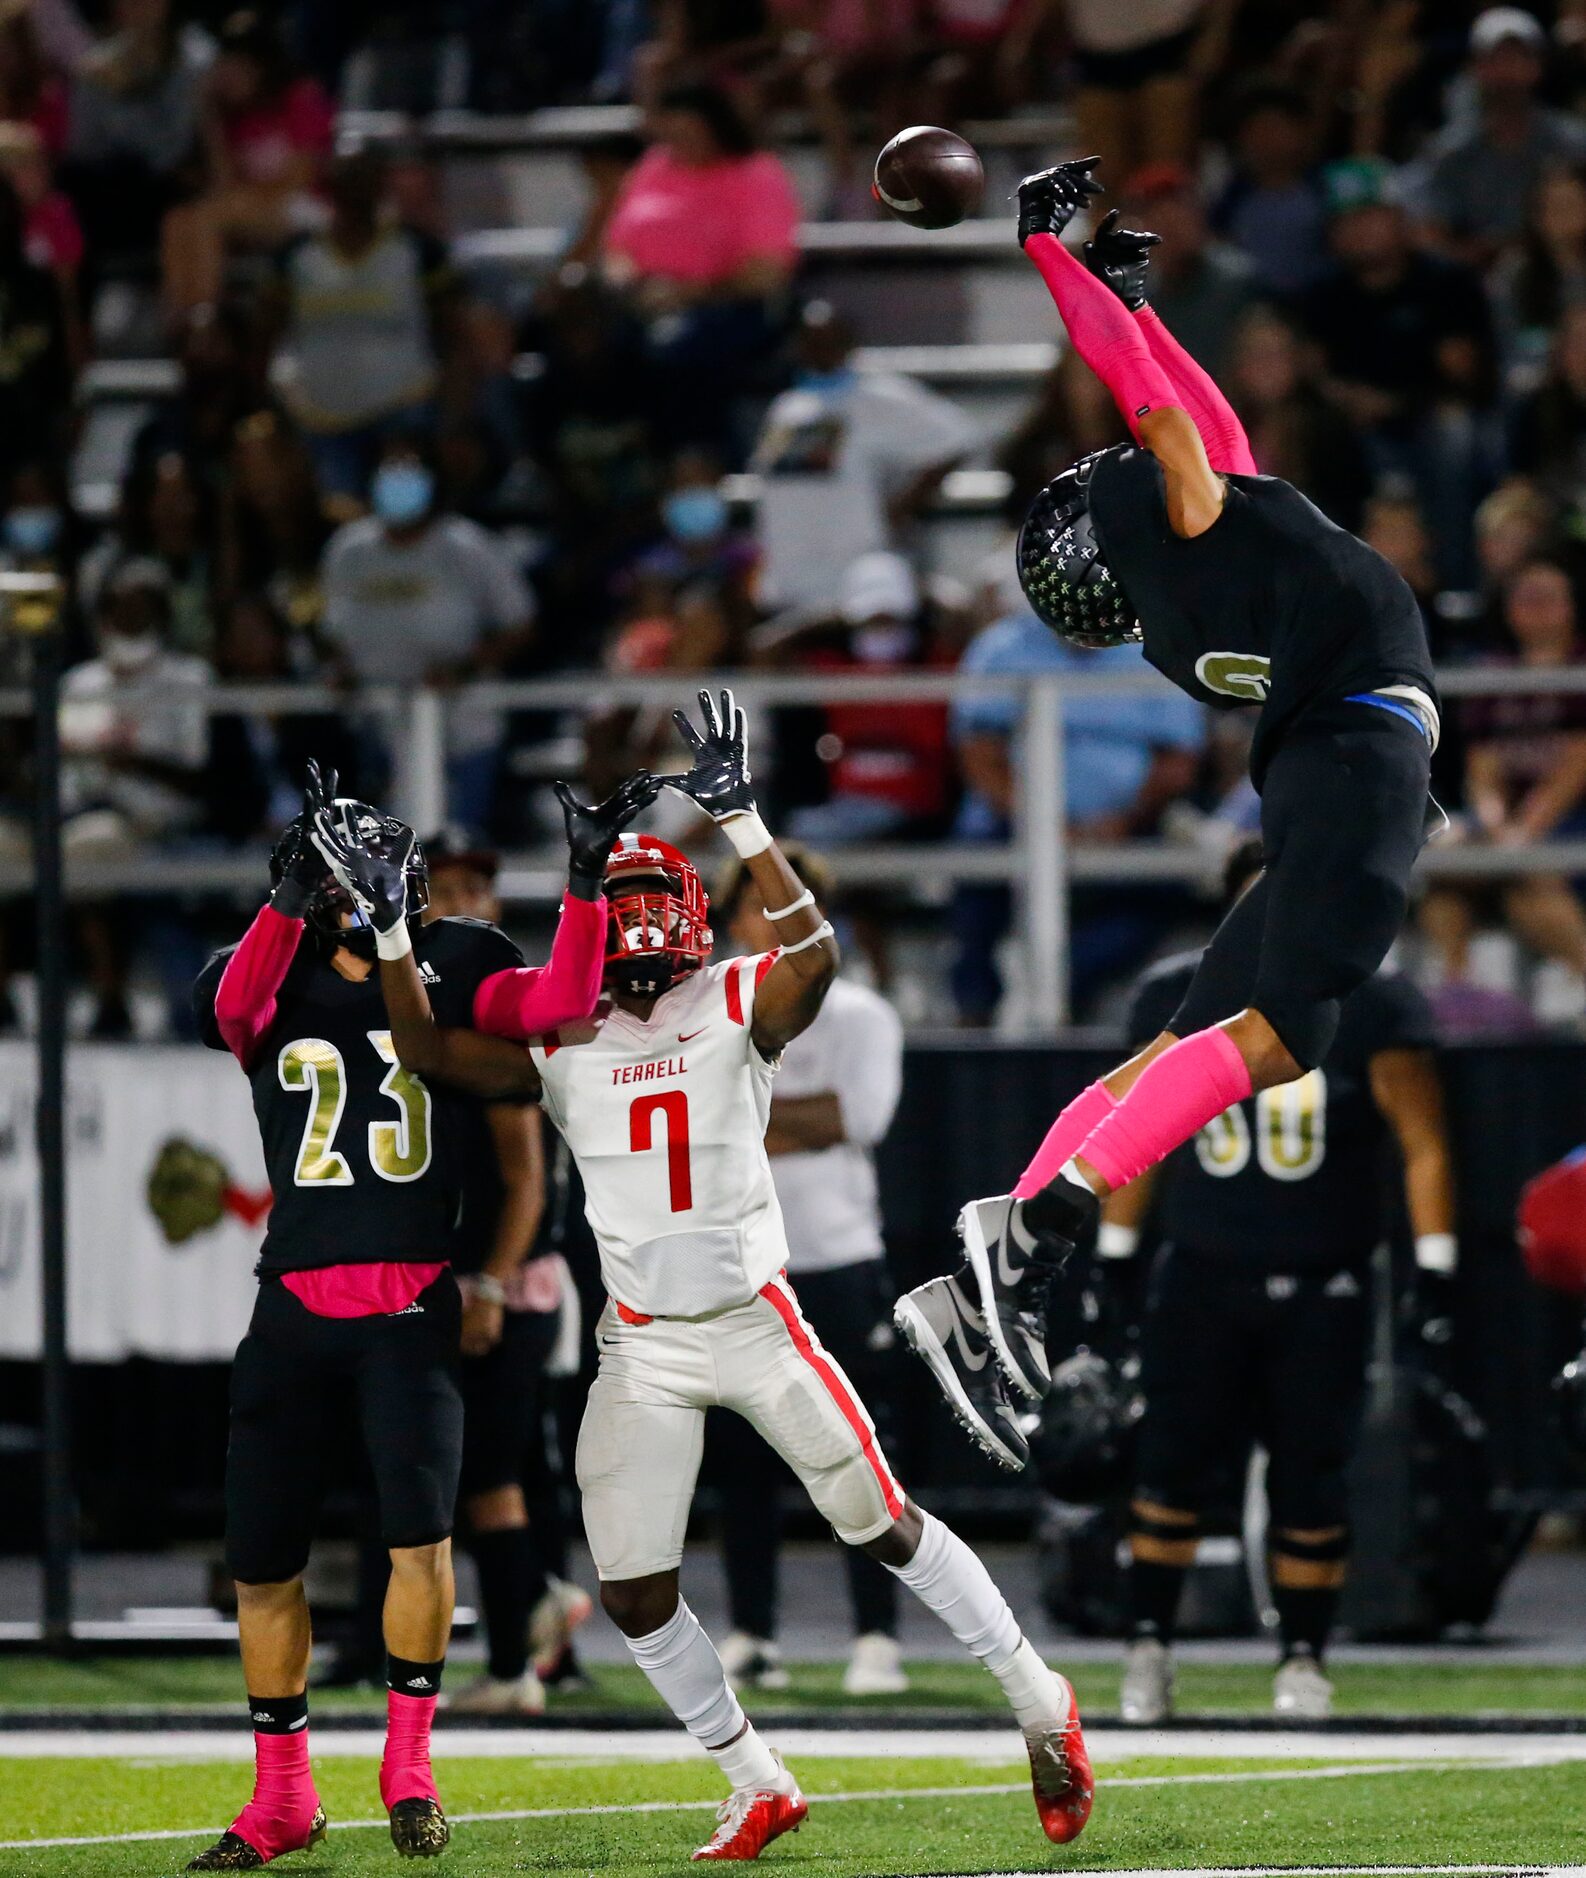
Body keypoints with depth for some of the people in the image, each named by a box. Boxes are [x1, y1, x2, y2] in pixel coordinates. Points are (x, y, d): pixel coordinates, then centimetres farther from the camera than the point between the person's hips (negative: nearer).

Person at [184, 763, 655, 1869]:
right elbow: (233, 1006, -17)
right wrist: (295, 894, -29)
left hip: (413, 1309, -2)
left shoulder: (453, 972, 7)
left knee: (422, 1527, -20)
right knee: (263, 1563, 5)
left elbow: (562, 1003, -9)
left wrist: (588, 884, -19)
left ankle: (409, 1760, -4)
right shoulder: (276, 990, 7)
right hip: (294, 1309, 2)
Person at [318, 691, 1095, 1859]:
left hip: (756, 1322, -4)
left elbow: (814, 955, -24)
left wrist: (740, 818, -32)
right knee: (635, 1598, 0)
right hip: (644, 1353, 4)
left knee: (886, 1530, 0)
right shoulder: (566, 1048, 7)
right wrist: (392, 928, -8)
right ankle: (758, 1790, 16)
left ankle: (1042, 1705, 17)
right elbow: (429, 1052, 1)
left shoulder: (735, 1011, -4)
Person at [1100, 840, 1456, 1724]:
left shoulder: (1371, 1006, -7)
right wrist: (1115, 1260, 13)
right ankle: (1150, 1645, 8)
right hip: (1202, 1278, 2)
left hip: (1322, 1287, -2)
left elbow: (1423, 1146, -4)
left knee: (1312, 1480, -1)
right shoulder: (1178, 998, 2)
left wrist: (1436, 1272, -9)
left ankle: (1304, 1657, 12)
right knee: (1173, 1462, -3)